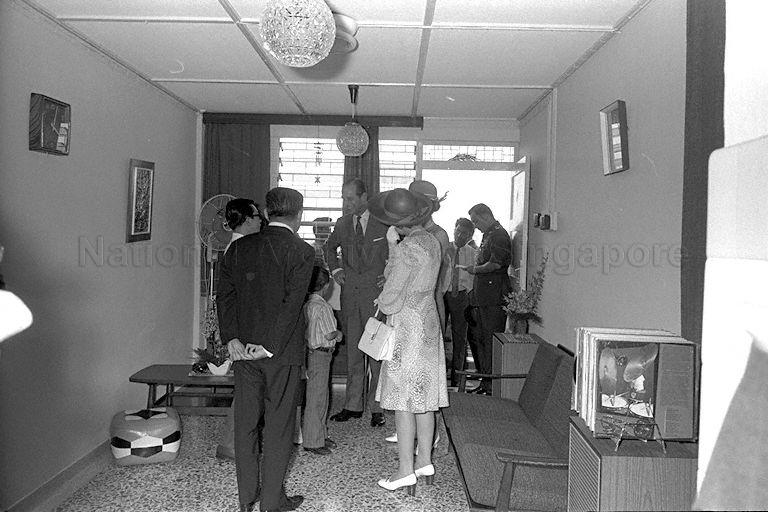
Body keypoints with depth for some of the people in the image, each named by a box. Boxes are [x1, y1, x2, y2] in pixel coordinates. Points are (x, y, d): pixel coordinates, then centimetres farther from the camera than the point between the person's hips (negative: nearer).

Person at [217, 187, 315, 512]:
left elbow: (225, 294, 1)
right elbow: (291, 305, -16)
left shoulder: (238, 247, 5)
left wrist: (232, 338, -3)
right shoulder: (301, 252, -9)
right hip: (282, 351, -4)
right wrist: (270, 347, -14)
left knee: (245, 422, 14)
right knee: (279, 425, 8)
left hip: (243, 348, 4)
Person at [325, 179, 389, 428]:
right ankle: (353, 405, 18)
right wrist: (335, 268, 13)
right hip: (350, 294, 4)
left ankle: (376, 407, 8)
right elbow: (330, 247, 29)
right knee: (353, 351, 9)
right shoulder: (342, 224, 10)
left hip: (377, 294, -4)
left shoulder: (384, 223, -3)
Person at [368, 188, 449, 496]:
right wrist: (393, 246, 10)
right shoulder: (431, 241, 6)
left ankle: (406, 470, 8)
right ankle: (424, 461, 24)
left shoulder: (408, 248, -19)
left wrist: (382, 303, 6)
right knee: (424, 398, 14)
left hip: (407, 327, -9)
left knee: (403, 400, 0)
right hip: (428, 323, 9)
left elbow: (391, 298, -17)